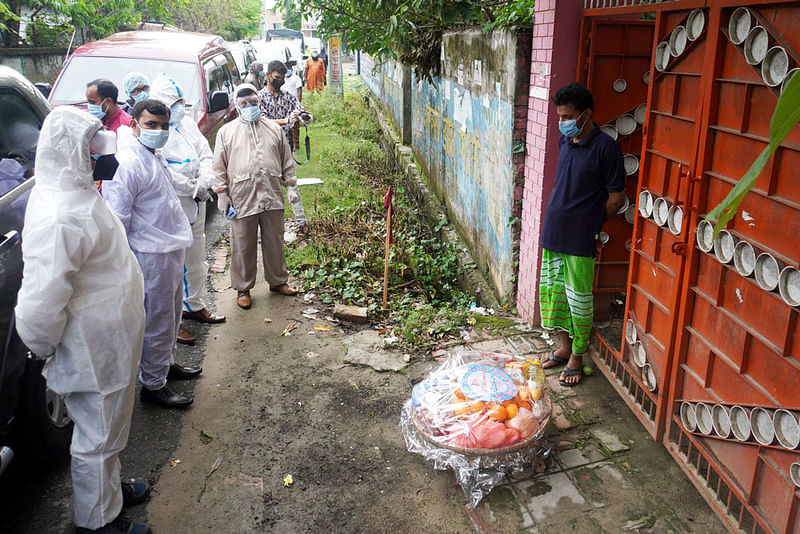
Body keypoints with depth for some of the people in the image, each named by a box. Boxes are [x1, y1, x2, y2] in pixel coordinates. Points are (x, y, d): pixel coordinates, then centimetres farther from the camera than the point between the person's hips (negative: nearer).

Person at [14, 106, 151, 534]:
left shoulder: (76, 192, 4)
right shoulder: (59, 215, -30)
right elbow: (41, 301, -31)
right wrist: (45, 349, -13)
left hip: (107, 343, 9)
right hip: (93, 352, -9)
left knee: (106, 429, 27)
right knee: (97, 436, 10)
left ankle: (109, 487, 48)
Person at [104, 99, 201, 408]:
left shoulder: (156, 157, 11)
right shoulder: (128, 163, -20)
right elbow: (116, 217, -22)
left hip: (171, 249, 10)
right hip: (151, 255, -10)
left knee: (171, 315, 23)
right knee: (157, 321, 2)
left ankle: (166, 363, 42)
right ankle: (152, 385, 17)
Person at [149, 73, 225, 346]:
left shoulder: (187, 123, 9)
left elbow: (206, 154, 9)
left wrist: (204, 183, -7)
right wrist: (193, 189, -15)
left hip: (195, 206, 8)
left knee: (196, 261, 21)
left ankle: (195, 305, 39)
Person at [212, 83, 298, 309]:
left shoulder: (274, 129, 11)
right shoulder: (226, 132, 4)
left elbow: (287, 161, 16)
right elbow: (219, 169, 4)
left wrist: (291, 185, 11)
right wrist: (223, 199, -1)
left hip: (272, 198, 2)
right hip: (242, 200, -2)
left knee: (275, 242, 13)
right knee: (243, 247, 5)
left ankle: (278, 281, 31)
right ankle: (243, 288, 20)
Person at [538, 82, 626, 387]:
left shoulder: (605, 147, -14)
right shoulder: (565, 141, 8)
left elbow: (616, 197, -10)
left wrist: (590, 225, -2)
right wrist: (560, 218, 12)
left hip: (580, 239, -7)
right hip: (553, 233, 7)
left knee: (579, 298, 5)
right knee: (555, 291, 16)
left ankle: (577, 356, 22)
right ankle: (565, 346, 34)